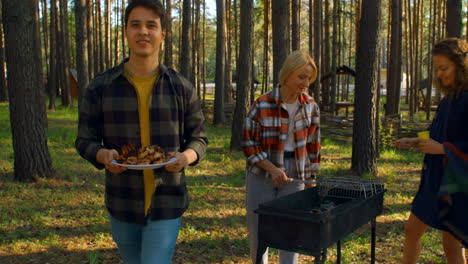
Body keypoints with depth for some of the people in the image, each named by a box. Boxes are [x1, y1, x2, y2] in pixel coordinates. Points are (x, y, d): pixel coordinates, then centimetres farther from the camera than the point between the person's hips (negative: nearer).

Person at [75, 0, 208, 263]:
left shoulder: (182, 88, -4)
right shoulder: (100, 87, -4)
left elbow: (199, 138, 3)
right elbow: (85, 140, 1)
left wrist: (185, 157, -19)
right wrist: (103, 156, -21)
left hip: (167, 205, -2)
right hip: (122, 205, 2)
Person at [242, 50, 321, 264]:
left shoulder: (310, 106, 0)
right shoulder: (262, 105, -11)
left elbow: (313, 145, 8)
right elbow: (248, 144, -8)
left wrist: (310, 178, 8)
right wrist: (273, 169, -17)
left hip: (294, 178, 2)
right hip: (262, 176, -2)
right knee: (259, 231, 8)